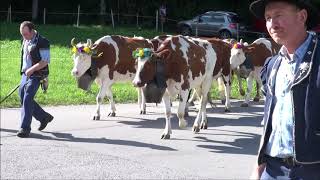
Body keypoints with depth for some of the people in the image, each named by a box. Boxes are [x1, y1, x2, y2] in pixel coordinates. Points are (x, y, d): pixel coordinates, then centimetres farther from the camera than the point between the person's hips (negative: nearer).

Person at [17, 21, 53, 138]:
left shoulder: (42, 42, -14)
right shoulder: (25, 41, 11)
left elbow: (45, 61, -18)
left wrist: (31, 69, -22)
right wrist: (24, 71, 20)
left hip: (36, 75, -9)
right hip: (25, 74, 9)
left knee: (27, 99, -13)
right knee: (22, 96, 9)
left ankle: (25, 128, -8)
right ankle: (44, 117, 24)